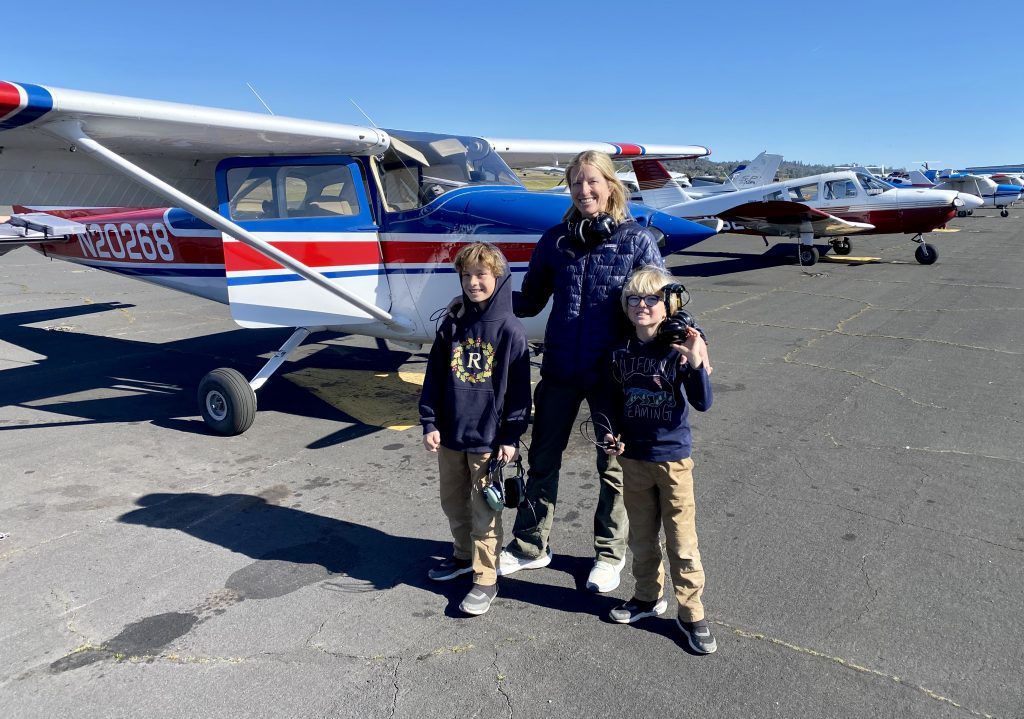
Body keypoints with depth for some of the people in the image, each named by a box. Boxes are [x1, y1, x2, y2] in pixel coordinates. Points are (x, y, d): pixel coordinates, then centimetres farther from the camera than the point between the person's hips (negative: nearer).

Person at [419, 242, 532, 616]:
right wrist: (429, 424, 2)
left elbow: (519, 388, -8)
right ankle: (464, 555, 41)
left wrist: (512, 436, -10)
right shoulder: (451, 327, 4)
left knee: (484, 511, 4)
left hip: (488, 439, -5)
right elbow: (434, 379, 8)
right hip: (450, 435, 5)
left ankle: (485, 579, 17)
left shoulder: (510, 330, -9)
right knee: (453, 503, 19)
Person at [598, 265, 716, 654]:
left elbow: (703, 403, -19)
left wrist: (696, 364, -34)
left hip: (673, 458, -4)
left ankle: (691, 612, 20)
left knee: (681, 539, 5)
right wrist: (611, 435, -4)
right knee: (641, 535, 17)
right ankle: (648, 596, 36)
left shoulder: (680, 348, -12)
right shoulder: (622, 352, 1)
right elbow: (612, 401, 11)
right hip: (633, 458, 4)